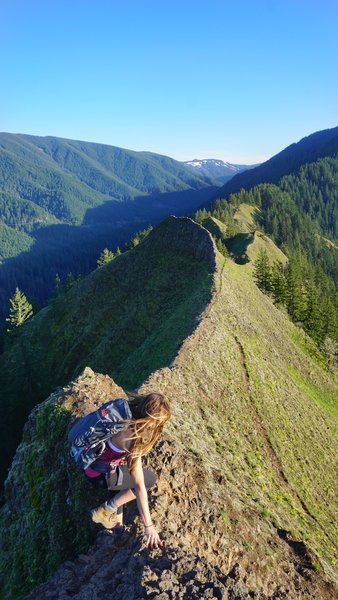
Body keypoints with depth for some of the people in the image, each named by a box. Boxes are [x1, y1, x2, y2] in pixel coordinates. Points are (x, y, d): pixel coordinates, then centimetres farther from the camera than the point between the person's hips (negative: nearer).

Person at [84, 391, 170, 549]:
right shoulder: (132, 439, -33)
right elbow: (139, 485, -30)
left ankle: (117, 522, 33)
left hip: (90, 459, 7)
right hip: (98, 474, -7)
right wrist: (148, 525, -23)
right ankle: (106, 509, 10)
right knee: (150, 479, 4)